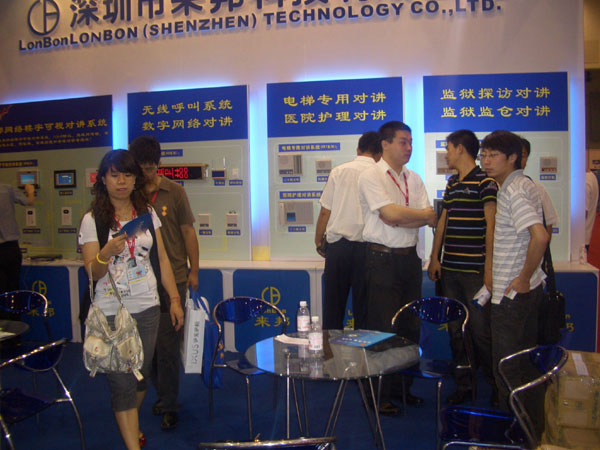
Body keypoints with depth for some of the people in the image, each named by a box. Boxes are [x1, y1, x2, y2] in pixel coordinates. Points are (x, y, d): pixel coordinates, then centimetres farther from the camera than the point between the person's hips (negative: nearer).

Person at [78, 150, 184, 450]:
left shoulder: (147, 213, 5)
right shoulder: (93, 220, -5)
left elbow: (162, 259, 9)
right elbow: (91, 273, -7)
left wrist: (175, 299, 5)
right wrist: (107, 253, -28)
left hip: (147, 309, 4)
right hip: (110, 313, -3)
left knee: (141, 374, 16)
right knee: (121, 383, -1)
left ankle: (129, 423, 42)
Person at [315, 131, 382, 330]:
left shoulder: (339, 172, 1)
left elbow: (325, 211, 1)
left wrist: (318, 239, 13)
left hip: (338, 244, 1)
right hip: (366, 246, -1)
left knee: (333, 305, 9)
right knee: (363, 306, 8)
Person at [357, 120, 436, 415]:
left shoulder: (413, 179, 13)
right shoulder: (371, 176, -7)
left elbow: (429, 219, 3)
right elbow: (391, 215, -18)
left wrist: (401, 217, -16)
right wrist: (425, 215, -5)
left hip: (410, 257, 7)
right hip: (382, 259, -6)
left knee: (411, 326, 12)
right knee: (383, 329, -1)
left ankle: (403, 387, 28)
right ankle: (379, 395, 12)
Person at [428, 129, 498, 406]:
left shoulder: (485, 182, -6)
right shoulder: (452, 183, 16)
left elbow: (491, 225, -11)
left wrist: (489, 267, -16)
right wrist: (435, 258, 16)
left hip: (474, 269, -7)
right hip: (450, 268, 7)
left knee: (480, 331, -3)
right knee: (455, 330, 11)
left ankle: (497, 386, 16)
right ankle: (463, 384, 24)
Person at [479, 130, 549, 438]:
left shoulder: (514, 191, -18)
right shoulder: (523, 185, 13)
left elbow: (540, 237, -32)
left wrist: (523, 278, -21)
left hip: (512, 292, -10)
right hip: (528, 289, 10)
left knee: (506, 367, 1)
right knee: (526, 360, 20)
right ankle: (533, 423, 33)